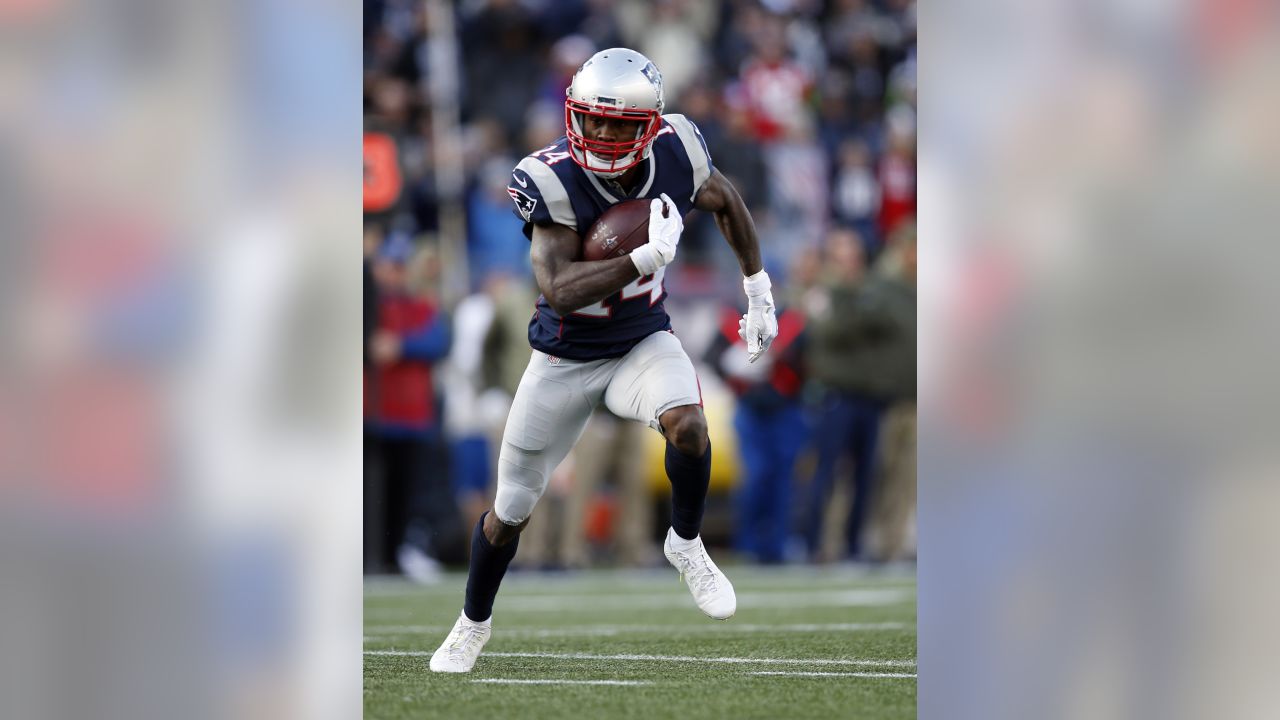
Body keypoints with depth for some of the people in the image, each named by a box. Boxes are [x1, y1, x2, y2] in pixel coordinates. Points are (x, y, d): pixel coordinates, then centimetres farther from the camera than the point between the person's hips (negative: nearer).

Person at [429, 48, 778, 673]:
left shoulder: (674, 153, -16)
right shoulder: (553, 181, -28)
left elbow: (724, 201, 7)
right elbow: (558, 290, -37)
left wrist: (757, 289, 12)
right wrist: (648, 258, -44)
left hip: (643, 342, 2)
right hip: (566, 357, -2)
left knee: (685, 422, -32)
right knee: (510, 511, 9)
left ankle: (685, 545, -3)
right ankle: (474, 621, 37)